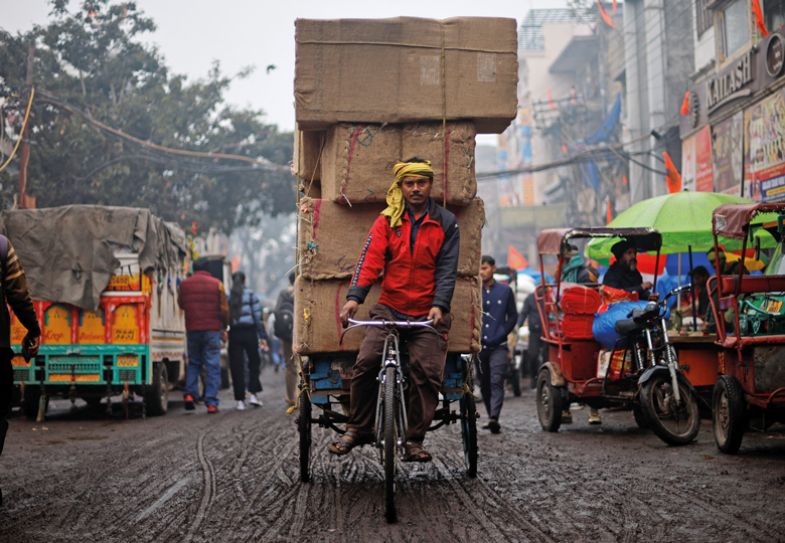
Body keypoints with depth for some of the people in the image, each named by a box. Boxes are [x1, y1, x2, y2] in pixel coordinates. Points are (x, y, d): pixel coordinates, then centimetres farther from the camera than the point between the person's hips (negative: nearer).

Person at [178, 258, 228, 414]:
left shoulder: (185, 284, 3)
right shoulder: (217, 284, -1)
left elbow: (181, 305, 17)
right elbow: (224, 309, 0)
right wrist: (224, 328, 12)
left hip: (192, 330, 2)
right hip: (212, 330, -2)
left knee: (193, 362, 18)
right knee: (213, 366, 1)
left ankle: (190, 394, 1)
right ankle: (211, 403, -3)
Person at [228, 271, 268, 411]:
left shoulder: (227, 296, 3)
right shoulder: (250, 295, 0)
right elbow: (258, 316, -3)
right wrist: (263, 336, -1)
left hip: (234, 334, 1)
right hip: (249, 332, -1)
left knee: (237, 367, 4)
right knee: (254, 362, 14)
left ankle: (240, 400, 3)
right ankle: (253, 394, 3)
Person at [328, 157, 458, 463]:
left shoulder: (446, 222, 5)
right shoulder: (387, 221, 6)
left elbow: (447, 268, -2)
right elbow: (370, 259, -5)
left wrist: (439, 305, -18)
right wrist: (354, 297, -20)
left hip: (428, 313, 0)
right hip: (390, 308, 1)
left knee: (426, 373, -11)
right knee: (365, 364, -15)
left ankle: (414, 440, 0)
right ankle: (358, 429, 1)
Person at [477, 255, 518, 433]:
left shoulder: (505, 291, 6)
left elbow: (513, 316, 10)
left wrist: (500, 335, 1)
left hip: (498, 346, -2)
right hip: (478, 345, 2)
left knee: (497, 381, -14)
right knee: (484, 384, 8)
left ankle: (494, 417, -24)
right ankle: (491, 417, 19)